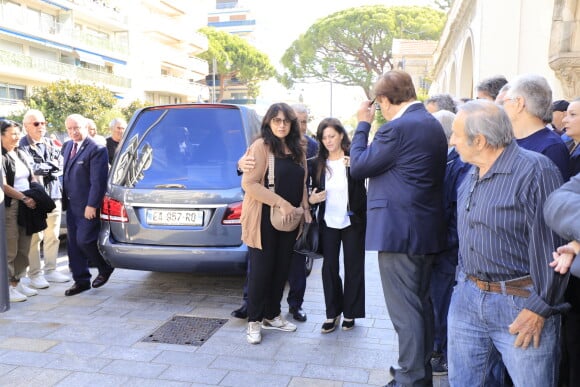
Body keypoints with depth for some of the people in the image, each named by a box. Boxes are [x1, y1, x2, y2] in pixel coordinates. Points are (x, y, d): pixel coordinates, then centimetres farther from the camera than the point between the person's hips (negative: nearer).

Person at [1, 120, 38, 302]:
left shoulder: (21, 155, 15)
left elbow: (32, 178, 19)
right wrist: (24, 198, -16)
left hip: (27, 206, 7)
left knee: (24, 249, 11)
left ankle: (17, 281, 22)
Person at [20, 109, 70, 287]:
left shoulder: (51, 144, 15)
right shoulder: (22, 145, -5)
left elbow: (59, 166, 7)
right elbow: (29, 168, -16)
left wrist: (41, 168, -8)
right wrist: (50, 166, -4)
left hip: (54, 194, 6)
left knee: (53, 236, 11)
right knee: (35, 237, -1)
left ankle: (51, 270, 21)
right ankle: (35, 274, 8)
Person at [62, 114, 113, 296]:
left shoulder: (96, 150, -15)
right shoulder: (67, 147, 12)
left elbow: (98, 181, -18)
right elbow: (66, 174, 18)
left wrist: (91, 205, -19)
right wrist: (65, 199, 12)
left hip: (88, 207, -8)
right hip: (71, 206, 8)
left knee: (84, 240, -8)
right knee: (73, 244, 11)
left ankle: (105, 268, 17)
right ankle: (81, 280, 22)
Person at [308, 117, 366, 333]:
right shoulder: (317, 164, 3)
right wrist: (312, 199, -10)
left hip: (352, 222, -3)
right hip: (328, 223, 3)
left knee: (353, 268, 7)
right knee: (329, 268, 7)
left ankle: (350, 313, 21)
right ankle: (332, 313, 19)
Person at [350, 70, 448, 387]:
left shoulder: (398, 127, -17)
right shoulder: (432, 124, 14)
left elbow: (358, 166, -10)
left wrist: (363, 124, -1)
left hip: (399, 230, -10)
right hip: (426, 229, 10)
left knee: (405, 310, -1)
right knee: (421, 304, 19)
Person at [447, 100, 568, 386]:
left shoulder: (536, 170, -16)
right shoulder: (471, 175, 11)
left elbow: (550, 247, -17)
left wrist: (539, 308, -16)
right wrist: (463, 282, 15)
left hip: (521, 305, -7)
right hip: (467, 297, 7)